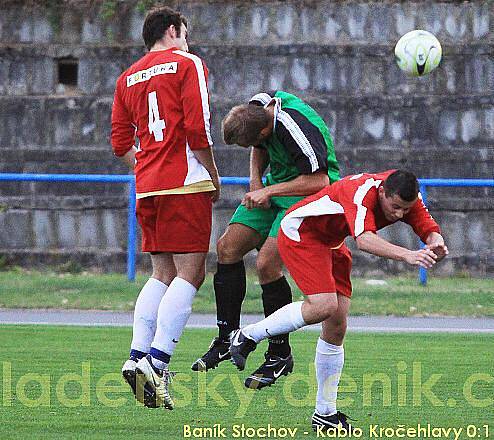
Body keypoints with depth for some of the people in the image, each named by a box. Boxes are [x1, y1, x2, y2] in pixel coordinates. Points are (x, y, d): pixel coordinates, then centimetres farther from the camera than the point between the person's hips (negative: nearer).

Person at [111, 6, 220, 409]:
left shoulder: (129, 77, 17)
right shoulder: (187, 64, -1)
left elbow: (121, 142, 15)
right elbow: (197, 129, -10)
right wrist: (213, 179, -1)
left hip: (147, 186, 7)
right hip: (186, 184, -7)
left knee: (162, 274, 13)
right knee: (189, 274, -8)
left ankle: (137, 356, 2)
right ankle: (156, 362, -19)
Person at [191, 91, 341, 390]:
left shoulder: (296, 128, -32)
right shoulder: (259, 106, -6)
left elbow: (319, 180, -30)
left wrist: (269, 191, -24)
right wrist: (256, 181, -3)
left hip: (308, 195, -9)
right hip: (274, 188, 9)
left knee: (267, 263, -20)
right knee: (228, 247, 0)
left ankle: (280, 354, -6)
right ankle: (227, 337, 14)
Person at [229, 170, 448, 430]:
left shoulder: (407, 198, -13)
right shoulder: (362, 192, -35)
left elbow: (431, 231, -12)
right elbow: (364, 240, -50)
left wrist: (435, 245, -37)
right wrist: (407, 255, -62)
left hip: (330, 243, 8)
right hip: (299, 233, -8)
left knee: (336, 328, 0)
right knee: (323, 306, -27)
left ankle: (325, 413, 6)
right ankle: (247, 337, -10)